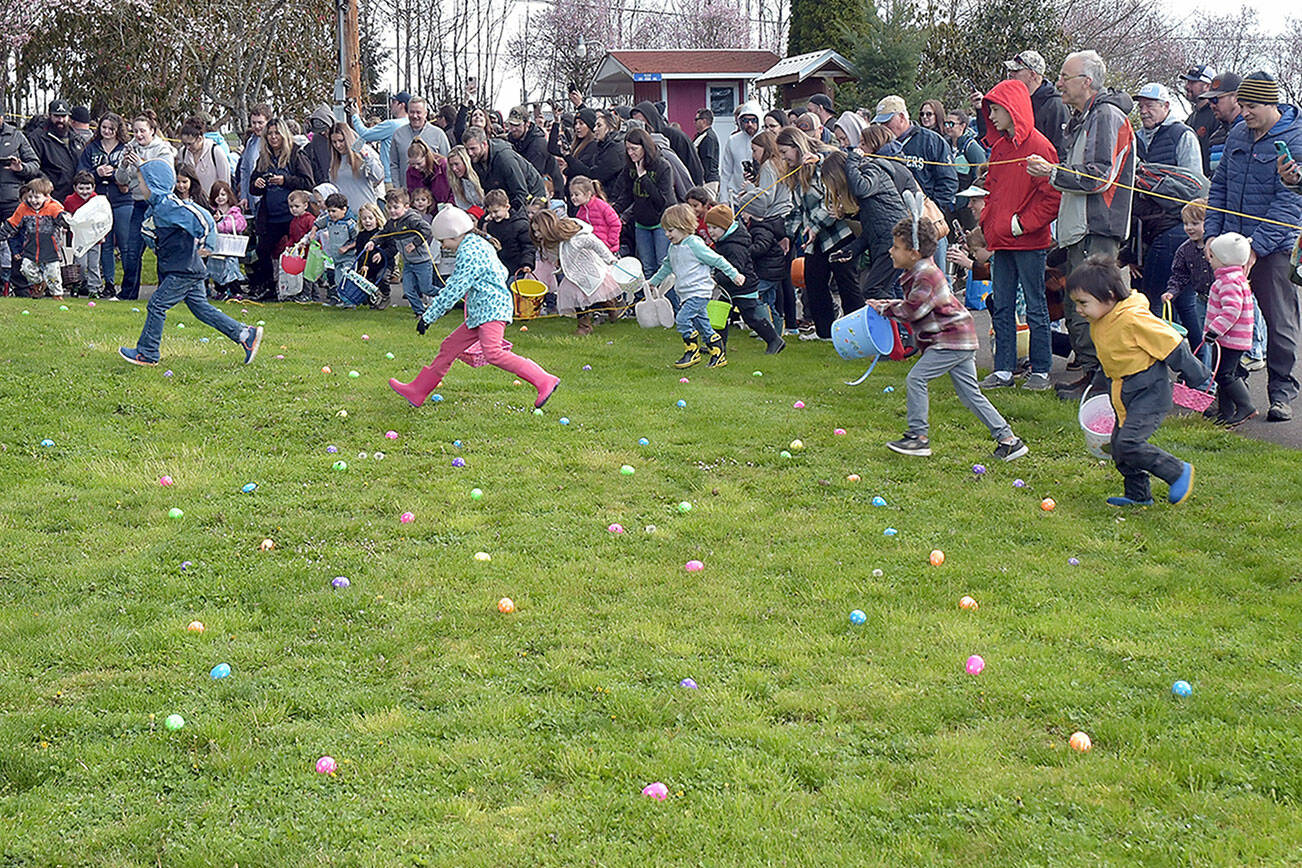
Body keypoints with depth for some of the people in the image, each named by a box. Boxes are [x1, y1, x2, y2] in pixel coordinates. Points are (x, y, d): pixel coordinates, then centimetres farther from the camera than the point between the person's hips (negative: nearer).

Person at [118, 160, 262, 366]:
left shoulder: (168, 205, -18)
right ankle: (245, 334, 9)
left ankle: (146, 353, 4)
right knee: (200, 306, 10)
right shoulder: (156, 206, 13)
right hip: (187, 270, 10)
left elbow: (201, 217, -24)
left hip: (184, 271, -10)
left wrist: (204, 244, -18)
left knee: (157, 306, -5)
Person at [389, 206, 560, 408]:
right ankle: (417, 391, 21)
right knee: (449, 346, 13)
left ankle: (544, 381, -25)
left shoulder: (470, 253, -15)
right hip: (479, 313, 11)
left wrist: (428, 316, -14)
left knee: (493, 352, -26)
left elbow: (454, 290, -19)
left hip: (492, 310, -11)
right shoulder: (478, 244, 15)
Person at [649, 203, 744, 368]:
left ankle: (692, 352, -8)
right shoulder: (673, 248, 12)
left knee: (682, 318, -18)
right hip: (685, 294, 8)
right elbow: (666, 267, 29)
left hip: (699, 292, -8)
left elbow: (717, 260, -10)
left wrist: (734, 274, -7)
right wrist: (653, 282, 31)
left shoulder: (695, 244, -13)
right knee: (702, 323, 10)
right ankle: (718, 355, 16)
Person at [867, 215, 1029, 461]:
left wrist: (886, 309, -6)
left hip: (952, 339, -11)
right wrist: (884, 304, 16)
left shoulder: (926, 276, -18)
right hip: (959, 339, 11)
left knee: (916, 378, -9)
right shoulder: (920, 273, 14)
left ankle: (918, 436, -5)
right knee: (970, 393, 9)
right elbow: (911, 305, 25)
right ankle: (1007, 439, 9)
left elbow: (913, 311, -19)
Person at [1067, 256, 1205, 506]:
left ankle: (1179, 472, -3)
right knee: (1119, 444, 10)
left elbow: (1172, 345, -17)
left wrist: (1199, 377, -10)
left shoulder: (1133, 320, -24)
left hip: (1149, 393, -9)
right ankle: (1138, 494, 25)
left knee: (1129, 443, -19)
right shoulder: (1098, 323, 4)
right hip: (1125, 396, 9)